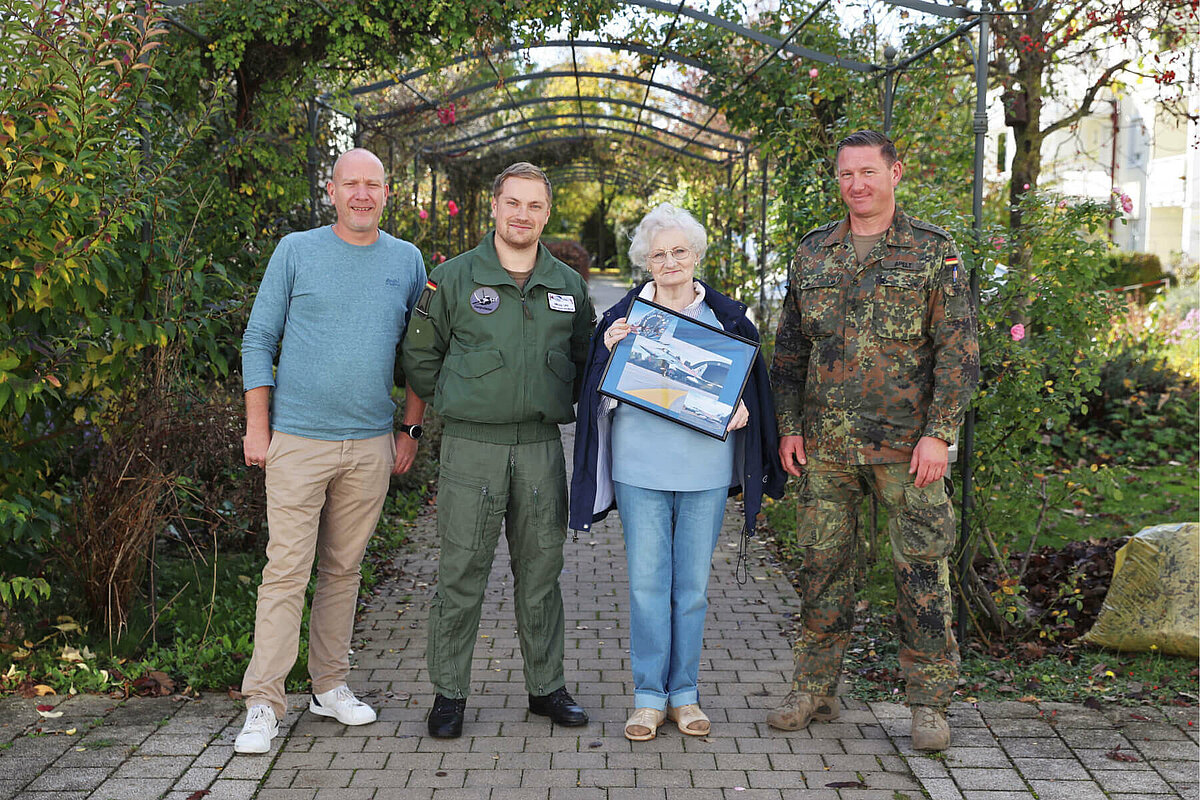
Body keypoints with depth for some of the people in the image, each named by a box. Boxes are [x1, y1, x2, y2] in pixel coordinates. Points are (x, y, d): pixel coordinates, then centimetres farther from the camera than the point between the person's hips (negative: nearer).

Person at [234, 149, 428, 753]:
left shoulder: (407, 261, 9)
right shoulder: (296, 252, 1)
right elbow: (258, 341, 2)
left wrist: (411, 429, 10)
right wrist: (257, 426, -3)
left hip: (370, 446, 3)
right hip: (298, 440, -3)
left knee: (344, 569, 11)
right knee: (286, 571, -5)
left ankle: (329, 685, 22)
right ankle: (263, 703, 0)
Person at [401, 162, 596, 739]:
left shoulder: (568, 285, 11)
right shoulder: (453, 278, 1)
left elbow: (584, 358, 22)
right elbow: (420, 357, 7)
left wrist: (556, 402, 9)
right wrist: (456, 402, 5)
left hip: (543, 448, 3)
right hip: (472, 447, -3)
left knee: (541, 573, 10)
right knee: (462, 575, 1)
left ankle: (546, 687, 22)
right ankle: (449, 692, 13)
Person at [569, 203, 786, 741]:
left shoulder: (726, 318, 6)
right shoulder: (623, 317, 5)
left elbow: (749, 384, 13)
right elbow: (603, 395, 4)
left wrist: (741, 408, -8)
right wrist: (608, 352, -13)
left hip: (705, 470, 1)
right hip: (640, 469, 0)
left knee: (693, 585, 7)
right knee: (646, 583, 2)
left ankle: (684, 694, 19)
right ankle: (649, 697, 13)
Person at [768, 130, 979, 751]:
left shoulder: (933, 251, 0)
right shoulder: (813, 252, 10)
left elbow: (958, 350, -4)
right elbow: (790, 349, 14)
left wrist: (938, 433, -12)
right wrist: (789, 427, 6)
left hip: (906, 441, -3)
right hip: (825, 442, 3)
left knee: (922, 568, 0)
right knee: (823, 563, 8)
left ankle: (929, 701, 10)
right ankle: (815, 689, 20)